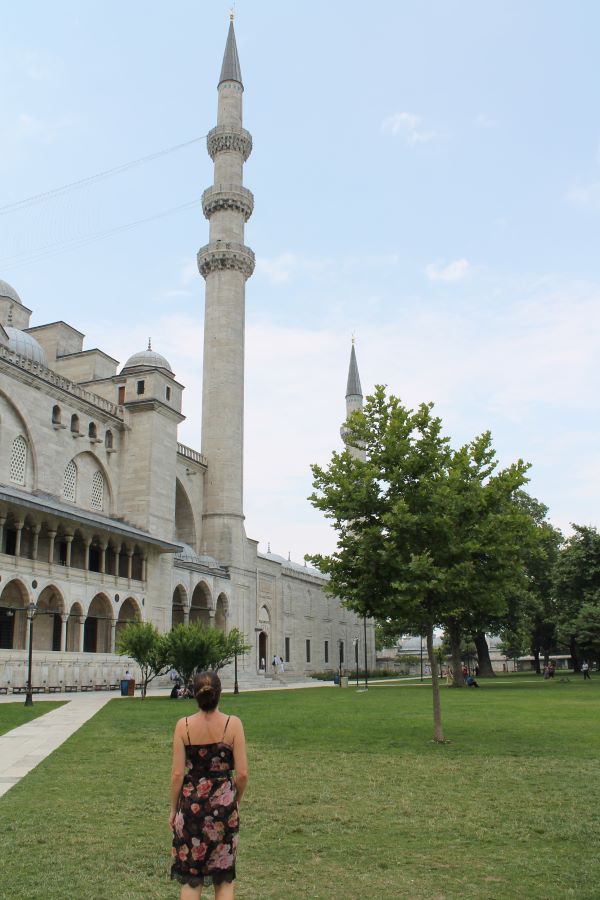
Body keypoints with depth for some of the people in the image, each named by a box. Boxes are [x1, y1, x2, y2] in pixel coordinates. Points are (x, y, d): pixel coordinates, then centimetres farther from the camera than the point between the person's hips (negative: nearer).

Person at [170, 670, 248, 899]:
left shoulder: (184, 725, -8)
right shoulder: (233, 724, -10)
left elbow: (177, 773, -7)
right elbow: (242, 773, -9)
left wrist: (174, 809, 7)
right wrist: (236, 800, 9)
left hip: (191, 802, 0)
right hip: (223, 803, 0)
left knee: (190, 879, 14)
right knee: (224, 878, 16)